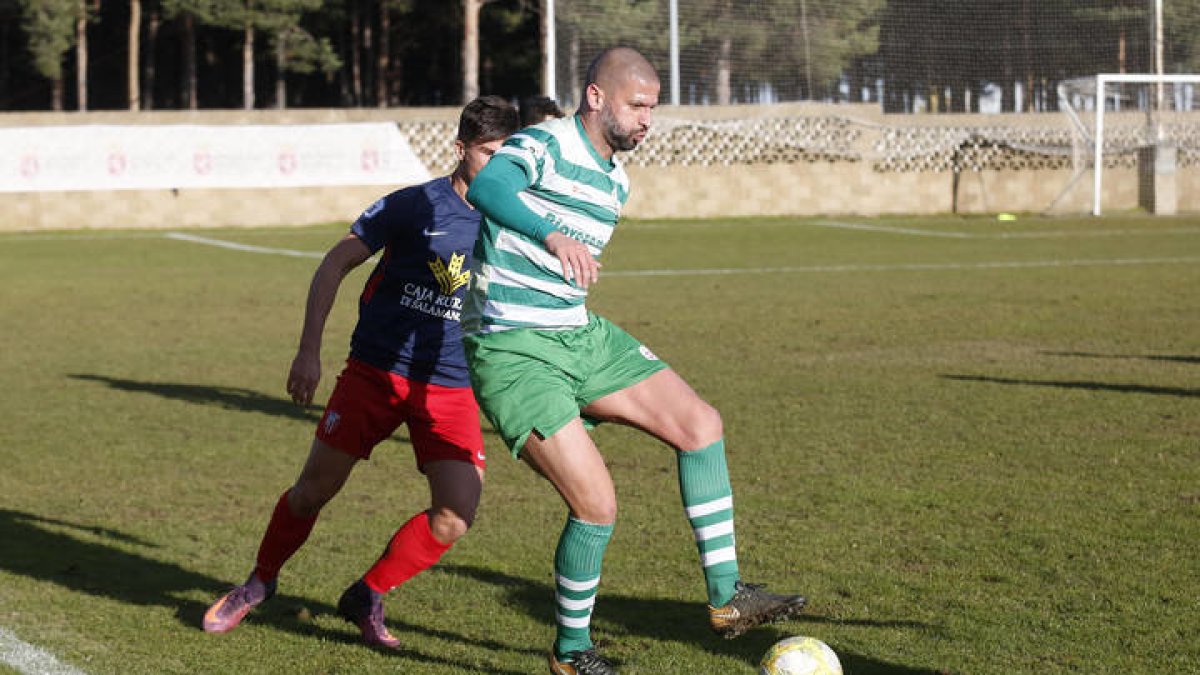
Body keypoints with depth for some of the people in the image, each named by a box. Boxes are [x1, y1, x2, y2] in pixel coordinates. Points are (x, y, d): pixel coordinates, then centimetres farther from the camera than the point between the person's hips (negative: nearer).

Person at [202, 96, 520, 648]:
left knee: (455, 515, -14)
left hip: (452, 389, 2)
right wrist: (309, 351, -6)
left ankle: (366, 598, 9)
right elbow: (335, 264, -1)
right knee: (314, 489, 2)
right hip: (375, 372, -2)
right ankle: (260, 583, 31)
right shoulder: (414, 206, -8)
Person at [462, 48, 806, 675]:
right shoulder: (542, 146, -15)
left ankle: (726, 597, 6)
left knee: (699, 422, 0)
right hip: (513, 350, -9)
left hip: (581, 336, 9)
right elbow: (486, 187, -38)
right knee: (597, 504, -14)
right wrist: (552, 236, -52)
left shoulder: (616, 181, 12)